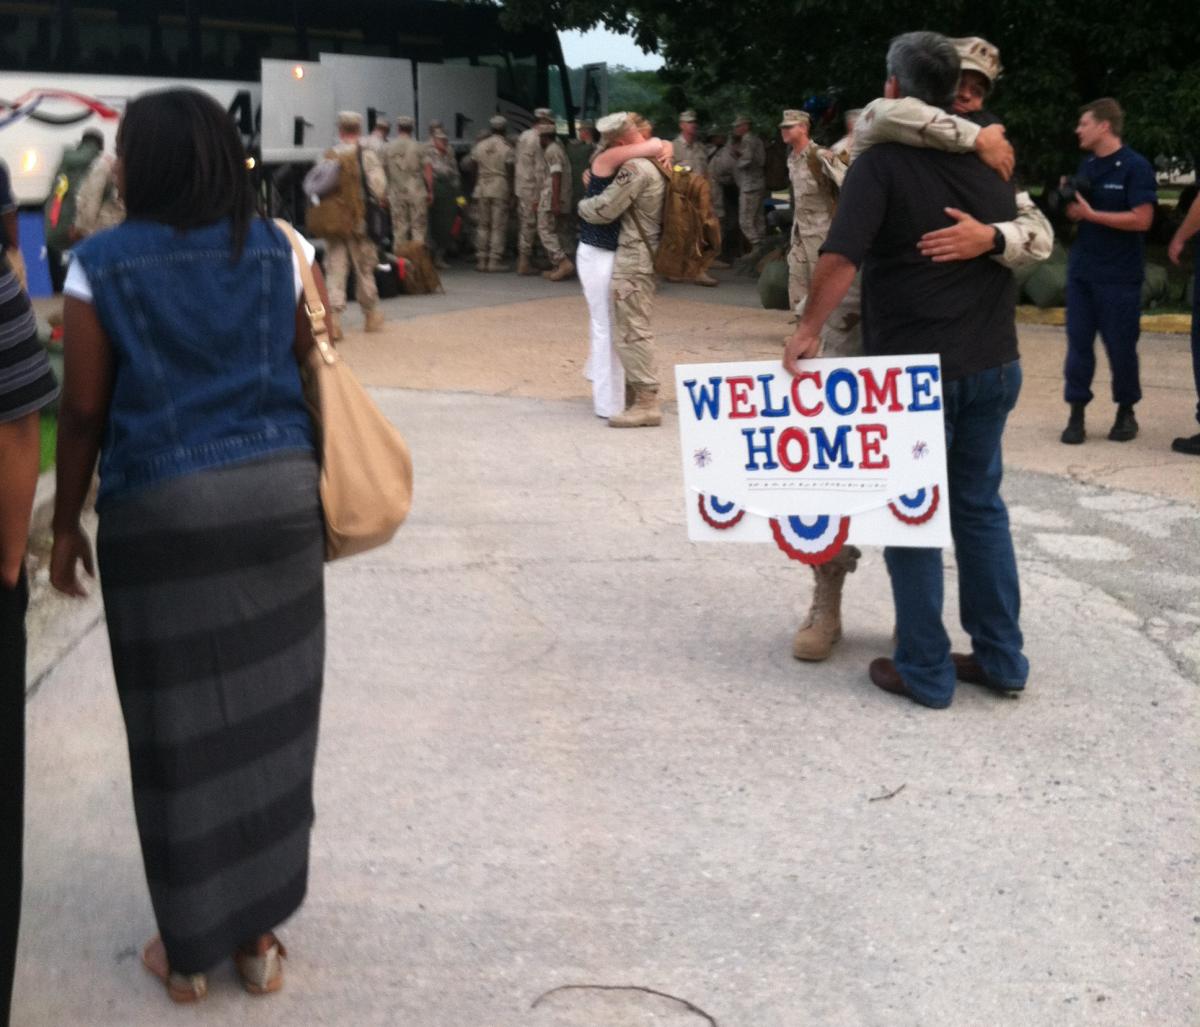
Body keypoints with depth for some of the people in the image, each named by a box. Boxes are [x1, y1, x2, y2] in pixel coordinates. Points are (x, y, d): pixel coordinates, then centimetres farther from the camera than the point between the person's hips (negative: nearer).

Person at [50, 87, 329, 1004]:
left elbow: (84, 408, -3)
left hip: (160, 507, -2)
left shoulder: (103, 266, -3)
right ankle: (259, 934, 22)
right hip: (278, 491, 3)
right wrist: (324, 492, 16)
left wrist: (66, 522, 8)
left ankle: (192, 948, 19)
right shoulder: (280, 251, 5)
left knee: (183, 726, 7)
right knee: (268, 715, 10)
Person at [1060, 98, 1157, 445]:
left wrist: (1090, 214, -17)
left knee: (1121, 346, 3)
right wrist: (1070, 205, -3)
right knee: (1078, 342, 2)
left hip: (1120, 276, -6)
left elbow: (1141, 219, -17)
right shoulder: (1086, 166, 12)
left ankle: (1126, 412, 19)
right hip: (1081, 270, 6)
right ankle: (1077, 414, 8)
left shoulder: (1136, 167, -10)